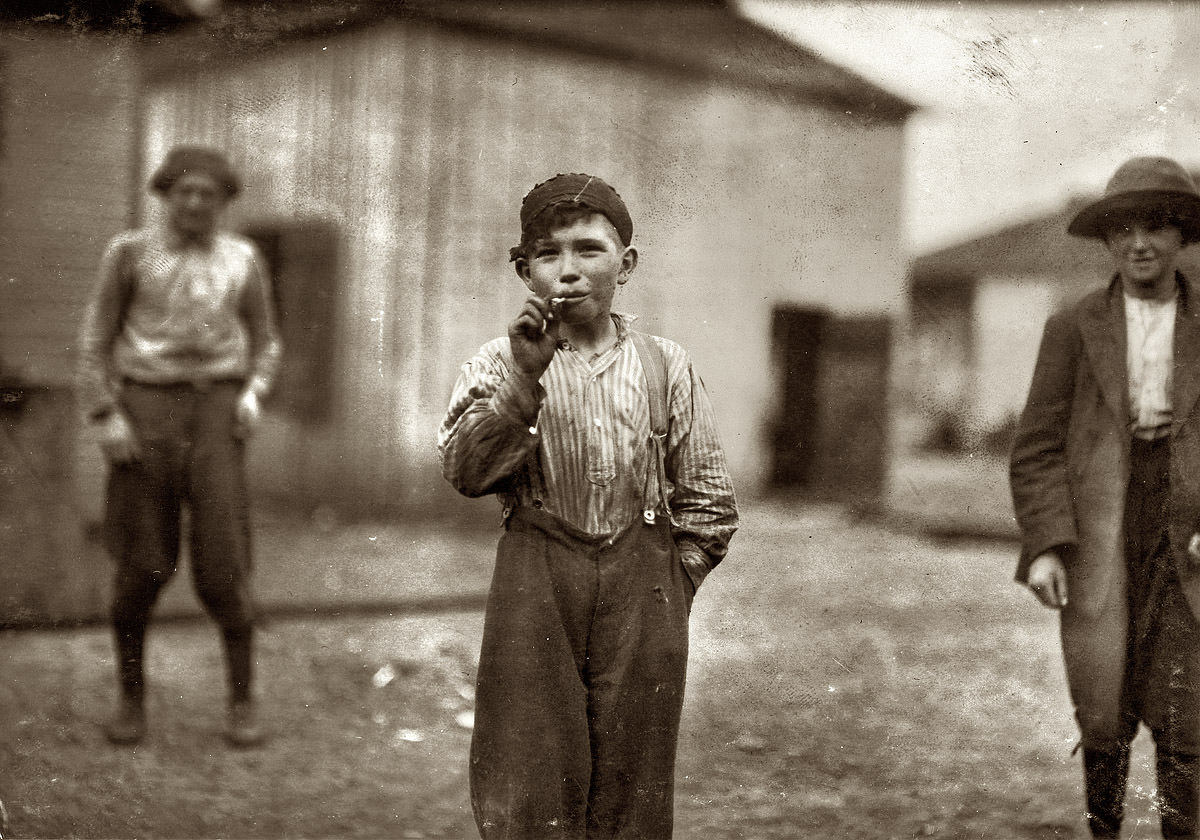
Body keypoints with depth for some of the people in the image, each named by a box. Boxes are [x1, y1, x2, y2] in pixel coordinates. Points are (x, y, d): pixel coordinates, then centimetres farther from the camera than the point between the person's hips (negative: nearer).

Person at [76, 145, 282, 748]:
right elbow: (96, 340, 3)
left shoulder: (242, 259, 8)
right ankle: (131, 696, 18)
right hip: (146, 411, 0)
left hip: (216, 412, 1)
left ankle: (242, 702, 6)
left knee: (221, 563, -8)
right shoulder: (130, 251, 3)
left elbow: (265, 342, 15)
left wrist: (253, 393, -5)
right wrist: (104, 419, -9)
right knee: (142, 566, -2)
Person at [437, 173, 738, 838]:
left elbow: (708, 505, 9)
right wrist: (524, 376, -22)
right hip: (533, 590, -1)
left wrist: (664, 588, 3)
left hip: (640, 592, 1)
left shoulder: (664, 366, 4)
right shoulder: (499, 364, 2)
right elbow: (465, 472, -14)